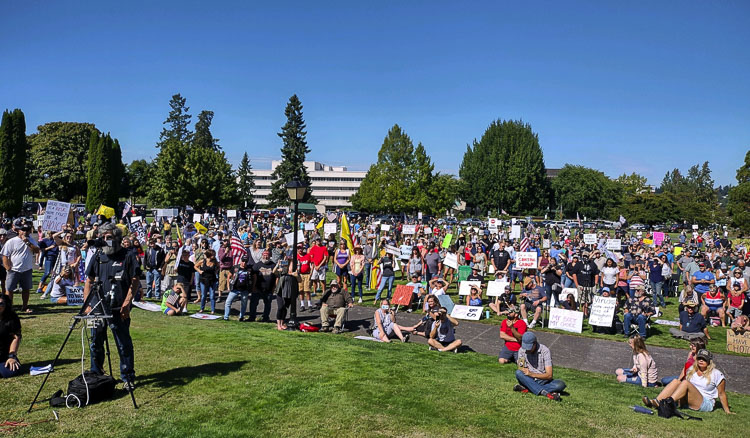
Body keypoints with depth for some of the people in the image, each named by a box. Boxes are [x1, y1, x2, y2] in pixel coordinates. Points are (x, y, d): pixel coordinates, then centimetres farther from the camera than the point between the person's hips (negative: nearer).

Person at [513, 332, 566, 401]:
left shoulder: (544, 350, -15)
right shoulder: (522, 350, -5)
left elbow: (549, 375, -19)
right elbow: (520, 370, -3)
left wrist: (532, 374, -32)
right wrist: (521, 366, -27)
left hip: (543, 381, -1)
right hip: (529, 380, 1)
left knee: (561, 385, -30)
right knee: (518, 373, -30)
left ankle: (527, 389, -30)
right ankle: (545, 393, -35)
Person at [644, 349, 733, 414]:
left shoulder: (716, 374, 0)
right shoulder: (692, 369, 14)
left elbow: (721, 394, 1)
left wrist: (727, 411, 0)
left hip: (705, 404, -5)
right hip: (687, 402, 5)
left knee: (685, 383, -28)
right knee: (676, 381, -21)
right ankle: (655, 401, -39)